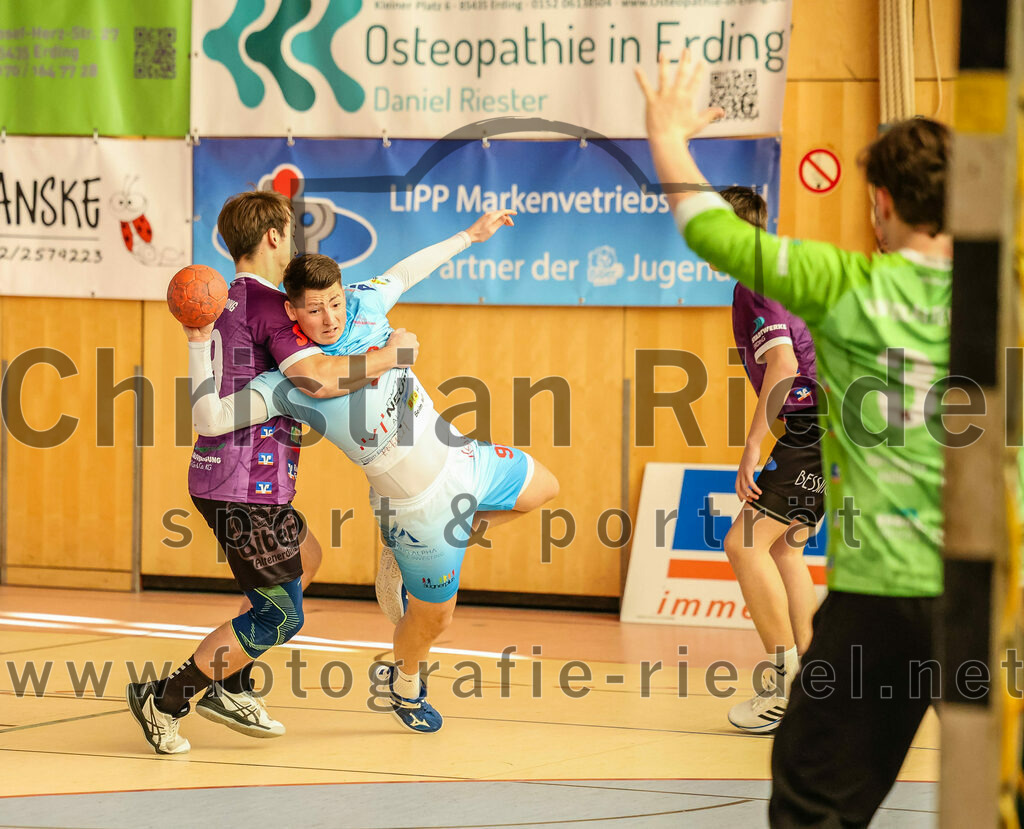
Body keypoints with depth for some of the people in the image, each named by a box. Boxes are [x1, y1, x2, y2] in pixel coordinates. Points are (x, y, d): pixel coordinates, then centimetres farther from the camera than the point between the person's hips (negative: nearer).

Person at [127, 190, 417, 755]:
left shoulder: (228, 301, 14)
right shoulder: (264, 303, -15)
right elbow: (317, 378, -28)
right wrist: (392, 355, -15)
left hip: (217, 475, 10)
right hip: (250, 482, -10)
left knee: (305, 557, 29)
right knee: (279, 617, -1)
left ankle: (230, 689, 24)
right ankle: (164, 701, 2)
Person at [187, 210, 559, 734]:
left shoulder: (365, 305, -12)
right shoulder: (291, 381, -27)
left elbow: (404, 273, 10)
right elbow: (208, 419, -32)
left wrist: (469, 236, 20)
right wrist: (199, 341, -36)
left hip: (463, 457, 6)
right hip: (419, 507, -6)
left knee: (544, 490, 26)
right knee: (433, 619, 12)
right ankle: (404, 686, 46)